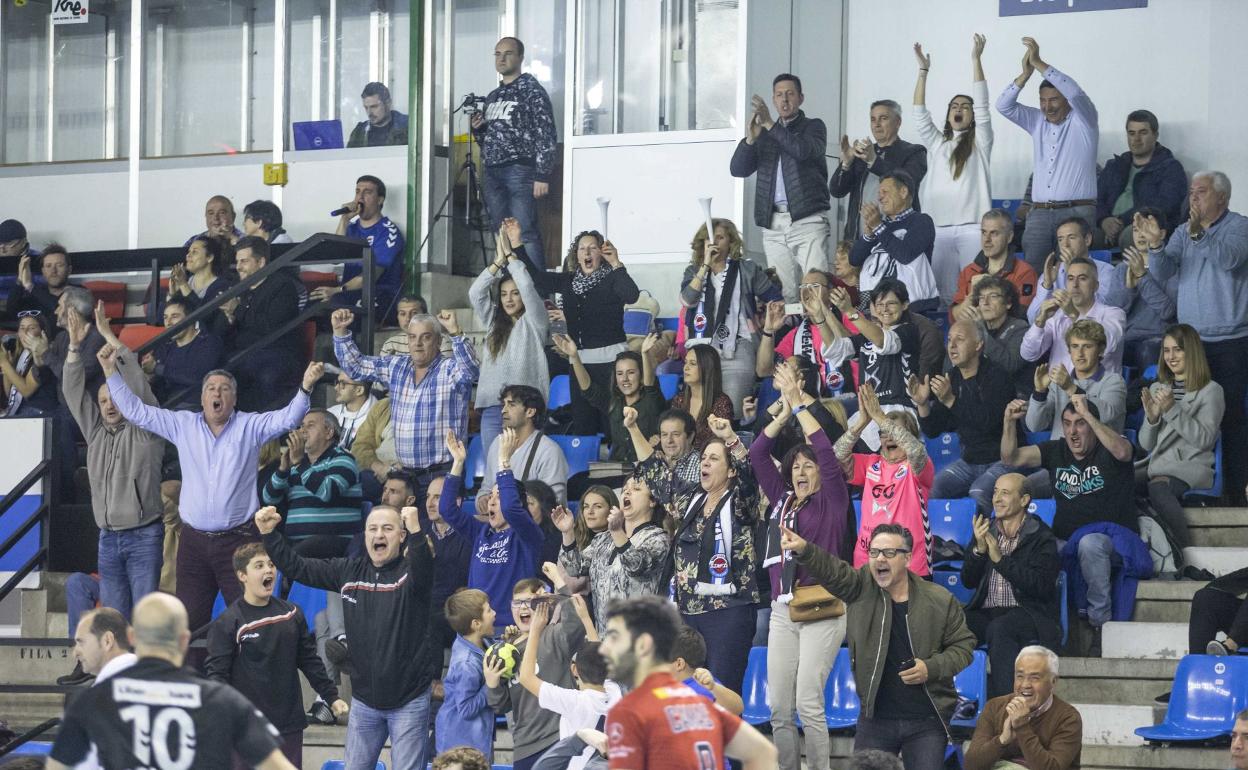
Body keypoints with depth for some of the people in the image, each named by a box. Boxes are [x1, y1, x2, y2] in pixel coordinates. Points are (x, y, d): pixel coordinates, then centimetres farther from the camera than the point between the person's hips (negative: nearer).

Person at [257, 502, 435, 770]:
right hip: (364, 699, 5)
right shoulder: (349, 570, 4)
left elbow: (423, 572, -34)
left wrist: (416, 531, -51)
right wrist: (269, 534, -5)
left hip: (408, 701, -5)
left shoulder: (410, 571, -10)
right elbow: (297, 568, 8)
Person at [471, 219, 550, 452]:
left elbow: (528, 287, -7)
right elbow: (475, 293, 7)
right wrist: (499, 260, 2)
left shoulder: (534, 323, 6)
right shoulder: (494, 323, 19)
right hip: (492, 406, 5)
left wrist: (511, 253, 2)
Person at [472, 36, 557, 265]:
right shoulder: (493, 96, 21)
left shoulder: (532, 90, -1)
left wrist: (542, 176, -16)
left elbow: (546, 134, -8)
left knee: (525, 234, -14)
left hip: (520, 170, -7)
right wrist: (477, 128, 4)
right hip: (493, 172, 7)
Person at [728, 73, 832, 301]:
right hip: (774, 223, 4)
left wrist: (771, 125, -17)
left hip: (808, 221, -4)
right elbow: (738, 169, 10)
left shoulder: (813, 127, 9)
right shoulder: (764, 134, 20)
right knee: (782, 295, -2)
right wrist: (750, 139, -6)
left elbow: (805, 150, -13)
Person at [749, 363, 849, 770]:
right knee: (779, 709, 1)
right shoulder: (782, 500, 17)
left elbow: (826, 453, -10)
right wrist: (785, 412, 6)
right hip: (782, 611, 6)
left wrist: (800, 405, -7)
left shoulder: (831, 501, 3)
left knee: (808, 703, -14)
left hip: (822, 610, -6)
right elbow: (757, 454, 15)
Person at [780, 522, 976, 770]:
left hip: (927, 721, -1)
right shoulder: (861, 587, 1)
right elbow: (830, 569, -16)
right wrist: (803, 550, -36)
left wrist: (932, 668, -12)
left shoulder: (940, 601, -1)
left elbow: (963, 645, 5)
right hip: (876, 719, 1)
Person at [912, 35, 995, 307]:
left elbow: (982, 106, -1)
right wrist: (923, 70, 6)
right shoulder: (936, 143, 20)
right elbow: (920, 113, 12)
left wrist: (976, 59, -4)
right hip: (940, 228, 4)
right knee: (945, 294, -1)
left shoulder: (979, 143, 9)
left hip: (973, 226, -4)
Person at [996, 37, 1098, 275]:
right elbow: (1004, 106, 6)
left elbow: (1074, 92, -16)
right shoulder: (1037, 121, 16)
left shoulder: (1082, 121, 2)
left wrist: (1038, 63, -17)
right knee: (1031, 271, -9)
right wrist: (1026, 73, -9)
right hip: (1039, 213, 4)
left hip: (1077, 211, -4)